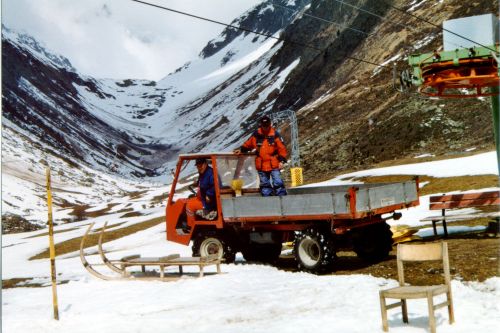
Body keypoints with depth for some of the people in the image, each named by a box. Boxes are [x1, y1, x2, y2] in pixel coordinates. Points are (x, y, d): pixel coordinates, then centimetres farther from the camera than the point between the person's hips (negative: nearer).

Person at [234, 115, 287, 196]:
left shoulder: (275, 134, -5)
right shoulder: (256, 135, 3)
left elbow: (282, 148, -3)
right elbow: (248, 144, 17)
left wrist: (282, 160, -9)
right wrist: (241, 149, 4)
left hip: (274, 165, -3)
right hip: (261, 165, 3)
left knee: (278, 183, -10)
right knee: (264, 185, 10)